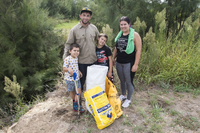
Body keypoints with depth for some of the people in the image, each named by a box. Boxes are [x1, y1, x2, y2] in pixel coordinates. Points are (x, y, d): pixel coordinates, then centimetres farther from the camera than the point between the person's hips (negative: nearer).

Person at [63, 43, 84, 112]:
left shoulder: (76, 58, 6)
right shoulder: (67, 59, -18)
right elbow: (64, 68, -20)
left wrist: (79, 71, 9)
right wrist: (68, 69, -40)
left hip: (77, 78, 6)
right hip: (69, 79, -6)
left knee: (79, 92, 5)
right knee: (72, 92, 12)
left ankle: (76, 104, 25)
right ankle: (75, 102, 36)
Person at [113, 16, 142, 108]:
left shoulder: (135, 35, -11)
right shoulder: (119, 34, 8)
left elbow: (138, 50, -14)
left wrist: (136, 64, -17)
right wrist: (113, 58, 18)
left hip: (129, 63, -5)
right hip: (119, 62, 6)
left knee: (129, 82, 6)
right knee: (122, 80, 19)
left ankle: (128, 99, 27)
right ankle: (123, 95, 41)